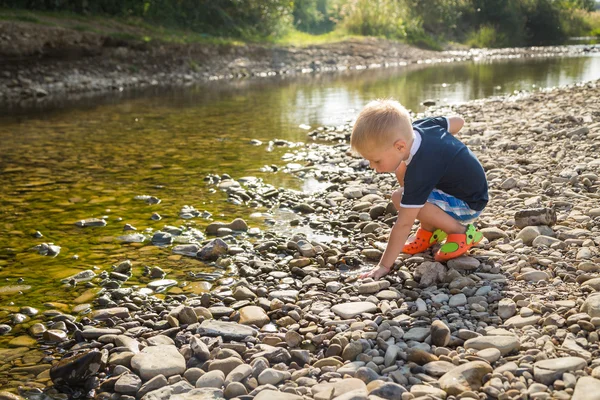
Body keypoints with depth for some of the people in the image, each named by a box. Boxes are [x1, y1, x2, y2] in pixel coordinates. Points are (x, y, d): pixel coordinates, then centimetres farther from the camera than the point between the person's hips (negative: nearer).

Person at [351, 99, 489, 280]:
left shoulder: (419, 172, -34)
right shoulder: (418, 126, -12)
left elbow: (403, 225, -31)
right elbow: (458, 121, 6)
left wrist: (384, 266, -27)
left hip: (468, 204, -10)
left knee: (400, 199, -26)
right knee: (401, 169, 3)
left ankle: (461, 231, -9)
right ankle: (430, 228, 9)